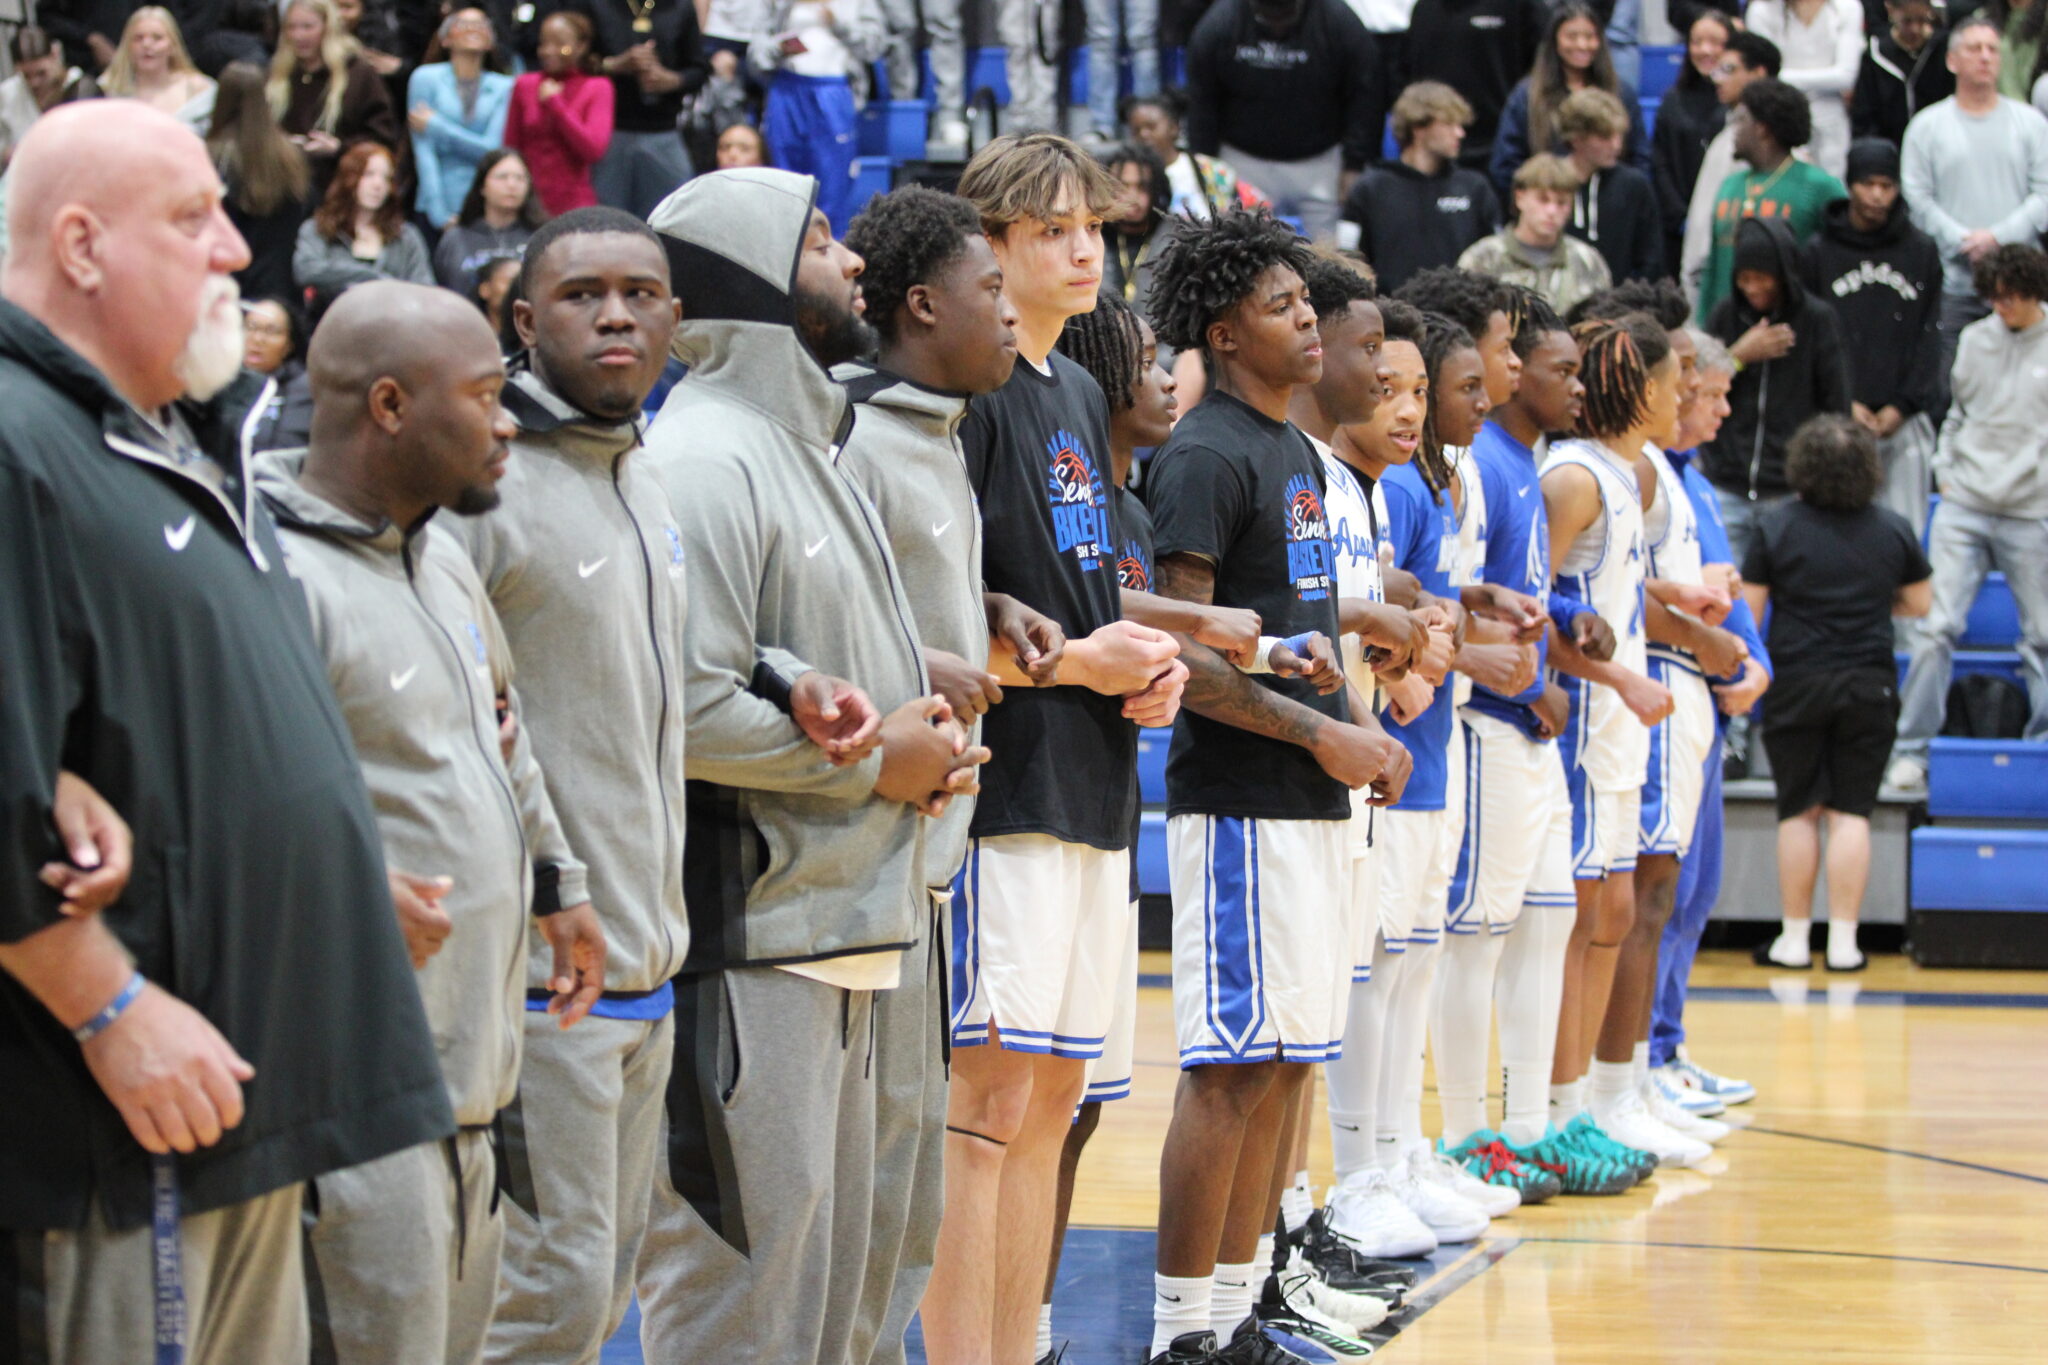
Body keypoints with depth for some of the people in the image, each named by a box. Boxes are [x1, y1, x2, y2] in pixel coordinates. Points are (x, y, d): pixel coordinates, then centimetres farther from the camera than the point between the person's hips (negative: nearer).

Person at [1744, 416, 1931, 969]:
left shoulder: (1778, 529, -5)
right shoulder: (1892, 531, 1)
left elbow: (1748, 608, -3)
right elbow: (1920, 602, 13)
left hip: (1797, 684, -1)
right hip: (1869, 686, 1)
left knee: (1798, 812, 7)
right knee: (1851, 814, 3)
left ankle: (1795, 938, 9)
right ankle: (1843, 941, 1)